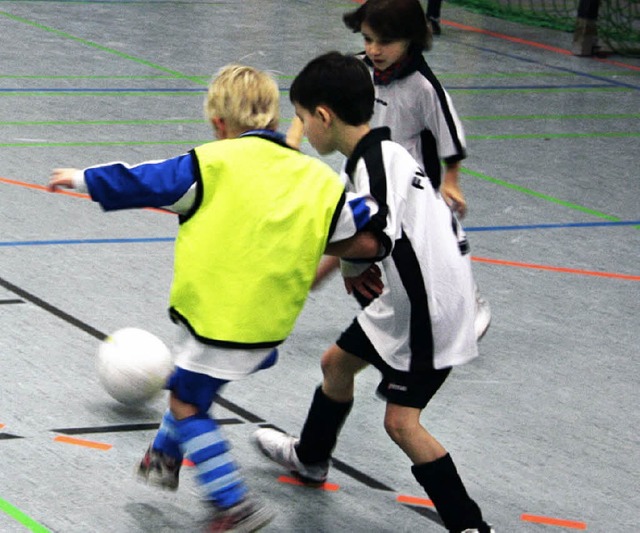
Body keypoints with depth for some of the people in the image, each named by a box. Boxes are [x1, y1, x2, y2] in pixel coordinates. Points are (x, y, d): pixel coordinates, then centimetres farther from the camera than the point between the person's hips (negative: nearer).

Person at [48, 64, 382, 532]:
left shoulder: (214, 163, -11)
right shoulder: (319, 178, 2)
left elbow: (141, 182, -4)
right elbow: (369, 240, -1)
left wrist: (83, 178, 11)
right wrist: (310, 244, 14)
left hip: (218, 313, -6)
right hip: (272, 319, 6)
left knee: (187, 403, 9)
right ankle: (166, 458, 45)